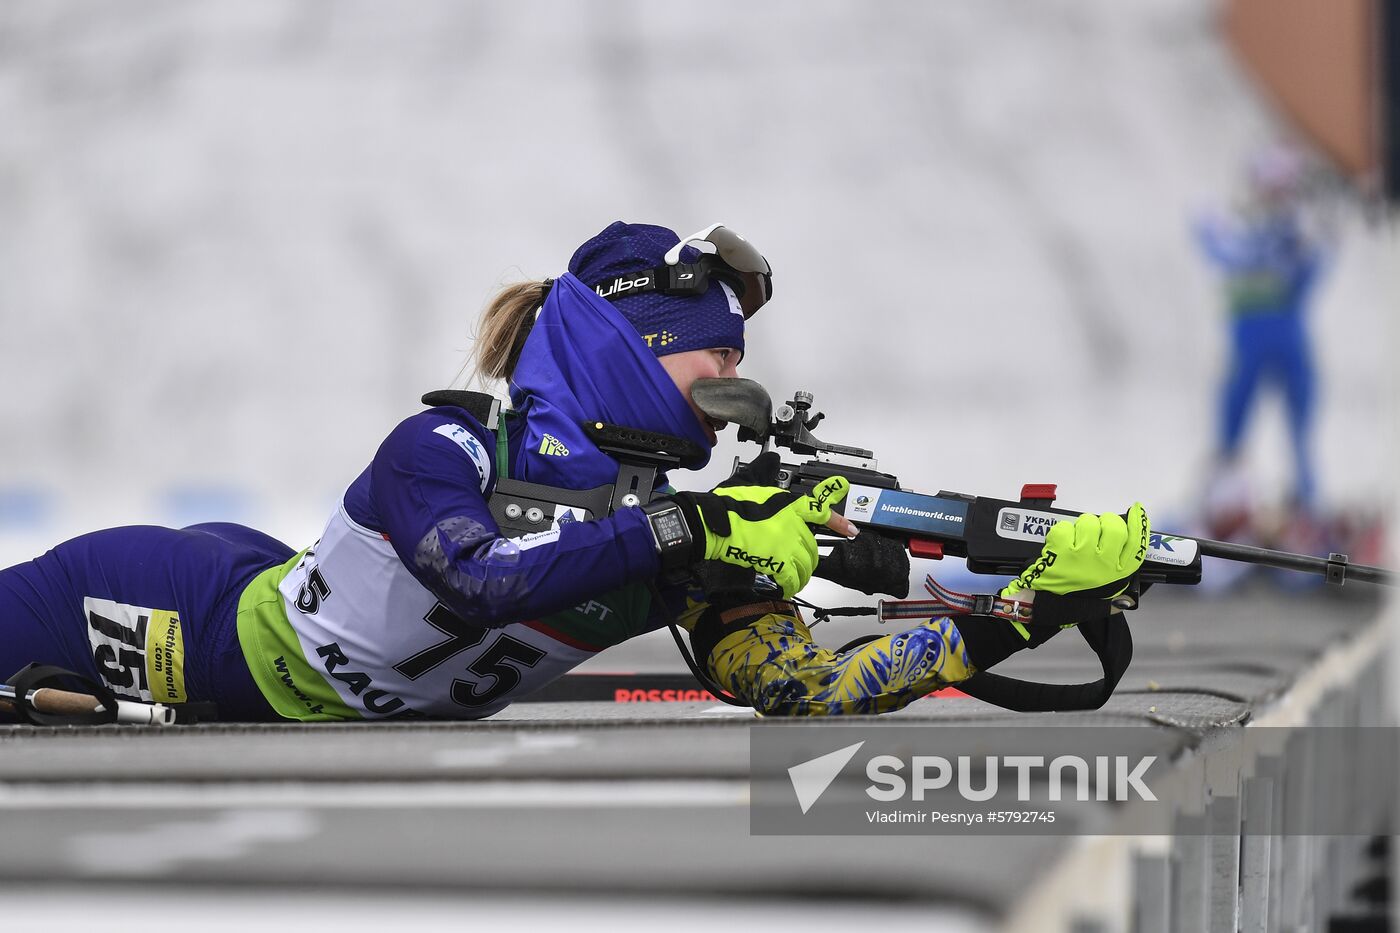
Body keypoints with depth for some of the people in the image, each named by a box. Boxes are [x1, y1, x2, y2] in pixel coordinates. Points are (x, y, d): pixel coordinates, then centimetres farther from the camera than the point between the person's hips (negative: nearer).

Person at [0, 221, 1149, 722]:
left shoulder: (689, 529, -13)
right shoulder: (449, 448, -27)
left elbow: (798, 686, -21)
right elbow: (483, 576, -46)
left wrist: (1024, 612, -31)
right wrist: (685, 530, -49)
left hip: (354, 736, 5)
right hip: (237, 638, -5)